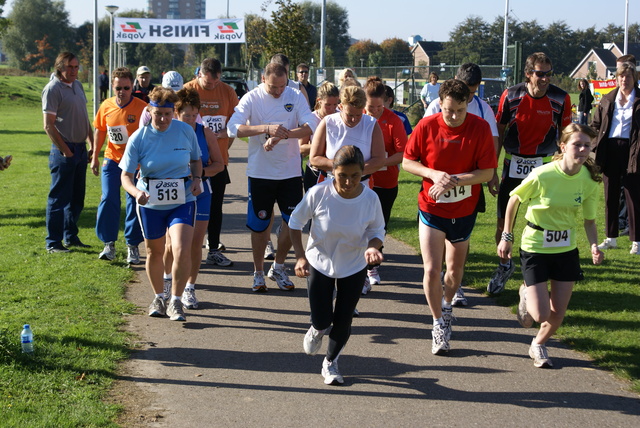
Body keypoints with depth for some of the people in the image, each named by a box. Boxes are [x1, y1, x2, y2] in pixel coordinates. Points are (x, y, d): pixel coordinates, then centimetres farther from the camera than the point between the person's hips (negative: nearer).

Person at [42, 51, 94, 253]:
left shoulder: (78, 85, 13)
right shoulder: (52, 89, -11)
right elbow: (49, 125, -15)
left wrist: (92, 145, 12)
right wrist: (65, 151, -15)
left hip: (81, 149, 8)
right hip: (64, 151, -8)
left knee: (77, 197, 14)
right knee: (59, 198, -4)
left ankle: (71, 237, 24)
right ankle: (53, 242, 1)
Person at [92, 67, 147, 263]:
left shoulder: (141, 107, -12)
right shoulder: (106, 107, -1)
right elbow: (100, 131, 12)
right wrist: (95, 157, 12)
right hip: (112, 159, 3)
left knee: (135, 202, 1)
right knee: (108, 199, -5)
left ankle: (133, 246, 13)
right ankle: (109, 243, 7)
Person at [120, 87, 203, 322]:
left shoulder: (186, 131, -5)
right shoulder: (138, 138, -9)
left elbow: (196, 160, 12)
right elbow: (126, 175, -9)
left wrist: (197, 179, -7)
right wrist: (136, 192, -30)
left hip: (182, 200, 0)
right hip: (150, 203, 0)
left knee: (182, 250, -17)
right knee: (154, 252, 14)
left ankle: (176, 301, -1)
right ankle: (158, 298, 36)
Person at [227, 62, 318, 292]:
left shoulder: (295, 97, -2)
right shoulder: (251, 99, -7)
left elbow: (311, 126, -13)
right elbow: (233, 128, -19)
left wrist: (282, 135, -27)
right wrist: (267, 129, -31)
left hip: (290, 171, 2)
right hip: (260, 172, -2)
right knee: (259, 223, 5)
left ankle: (278, 267, 23)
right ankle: (258, 272, 21)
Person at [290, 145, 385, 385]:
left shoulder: (370, 199, -21)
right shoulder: (319, 193, -25)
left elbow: (377, 230, -4)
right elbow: (296, 222, -9)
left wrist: (373, 247, -26)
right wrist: (300, 257, -15)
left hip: (354, 268, 1)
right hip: (319, 264, -1)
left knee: (343, 322, 7)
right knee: (322, 321, -1)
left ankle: (330, 363, 34)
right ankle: (316, 331, 39)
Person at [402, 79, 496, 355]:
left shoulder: (480, 128, -13)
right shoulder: (426, 126, -11)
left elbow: (487, 172, -13)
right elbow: (407, 162, -3)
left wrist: (453, 181, -25)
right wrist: (433, 174, -20)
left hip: (464, 210, 1)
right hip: (431, 208, -1)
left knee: (455, 269, 15)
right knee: (432, 270, -8)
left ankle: (446, 303, 46)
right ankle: (439, 322, 13)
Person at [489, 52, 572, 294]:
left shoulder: (560, 99, -9)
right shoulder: (511, 96, -8)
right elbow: (499, 133, 2)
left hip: (544, 165, -1)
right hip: (513, 165, 1)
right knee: (503, 222, 5)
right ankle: (504, 265, 29)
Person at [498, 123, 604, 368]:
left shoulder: (590, 180, -10)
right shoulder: (542, 176, -23)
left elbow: (589, 220, 1)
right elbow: (514, 200, -6)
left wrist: (594, 246, -17)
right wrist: (506, 236, -4)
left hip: (567, 250, 4)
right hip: (535, 249, -4)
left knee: (558, 315, 7)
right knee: (541, 315, -8)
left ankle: (538, 345, 40)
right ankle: (526, 295, 29)